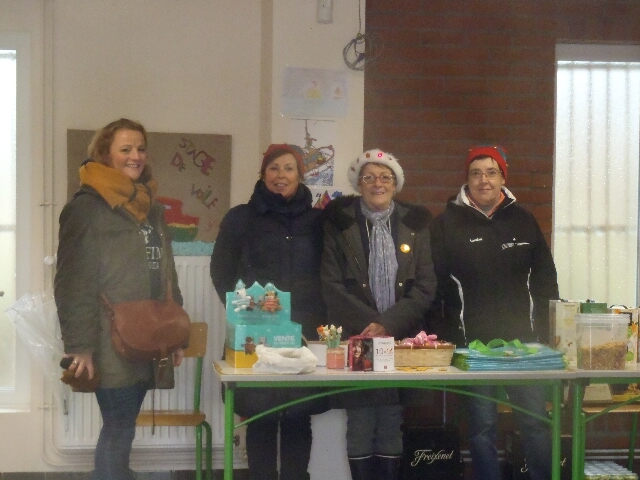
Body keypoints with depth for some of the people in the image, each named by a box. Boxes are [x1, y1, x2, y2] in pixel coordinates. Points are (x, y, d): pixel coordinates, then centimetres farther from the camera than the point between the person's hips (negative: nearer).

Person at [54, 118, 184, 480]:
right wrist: (79, 346, -17)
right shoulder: (87, 207, -8)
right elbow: (73, 283, -13)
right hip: (113, 344, -7)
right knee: (119, 431, -4)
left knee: (120, 429, 12)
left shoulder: (152, 208, 16)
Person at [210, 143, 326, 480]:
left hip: (305, 331, 2)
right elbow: (221, 272, 5)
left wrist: (318, 316, -3)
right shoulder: (240, 218, 7)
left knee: (299, 417, 2)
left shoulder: (316, 220, 11)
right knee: (260, 417, -1)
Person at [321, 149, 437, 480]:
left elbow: (425, 287, 3)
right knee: (359, 424, -4)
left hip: (401, 340, 2)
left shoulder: (415, 223, 9)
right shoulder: (339, 222, 4)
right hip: (355, 339, -1)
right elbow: (331, 285, -2)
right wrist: (369, 324, -12)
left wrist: (389, 325, -10)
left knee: (392, 425, 1)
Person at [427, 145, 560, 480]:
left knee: (535, 420, 3)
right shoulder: (446, 224, 1)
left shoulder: (523, 220, 9)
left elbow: (545, 281, 11)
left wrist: (545, 333, 5)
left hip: (523, 340, 2)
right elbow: (433, 287, -1)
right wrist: (442, 339, -8)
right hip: (472, 343, -2)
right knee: (482, 425, 5)